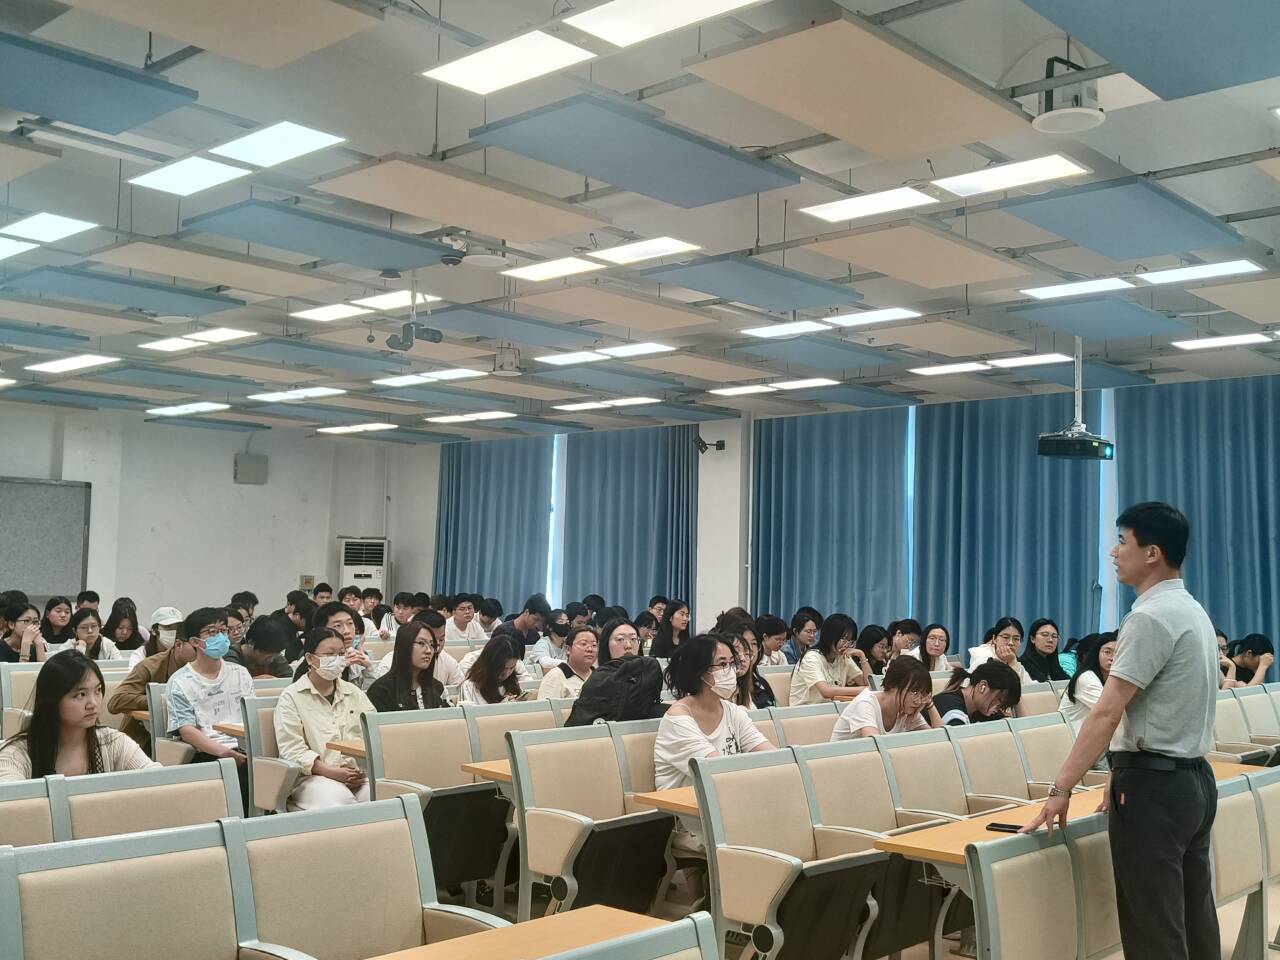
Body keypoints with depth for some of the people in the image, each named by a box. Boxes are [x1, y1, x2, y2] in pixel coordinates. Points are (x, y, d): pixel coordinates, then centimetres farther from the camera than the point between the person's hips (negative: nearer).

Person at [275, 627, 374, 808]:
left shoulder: (355, 693, 21)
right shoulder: (291, 697, 6)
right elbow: (291, 749, -4)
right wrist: (330, 772, -16)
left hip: (358, 773, 3)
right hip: (312, 776, -3)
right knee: (337, 799, -36)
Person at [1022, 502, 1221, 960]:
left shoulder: (1150, 617, -17)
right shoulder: (1194, 612, 13)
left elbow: (1106, 713, -21)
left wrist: (1061, 788, -19)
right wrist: (1125, 770, 12)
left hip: (1153, 786, -10)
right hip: (1194, 778, 10)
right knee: (1194, 923, 15)